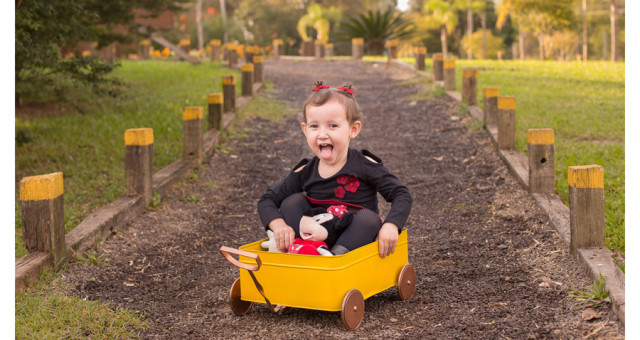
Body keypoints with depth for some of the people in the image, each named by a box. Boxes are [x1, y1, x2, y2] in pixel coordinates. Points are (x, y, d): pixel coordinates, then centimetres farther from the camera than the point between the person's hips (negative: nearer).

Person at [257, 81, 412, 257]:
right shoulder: (305, 172, -1)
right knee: (292, 202, -8)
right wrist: (278, 225, -19)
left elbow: (402, 195, -9)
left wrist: (390, 226, -28)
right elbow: (267, 200, 3)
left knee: (368, 217, -29)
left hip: (355, 242, -3)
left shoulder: (364, 165, -9)